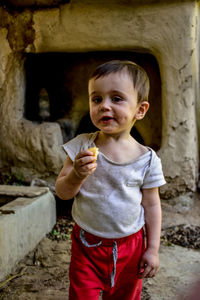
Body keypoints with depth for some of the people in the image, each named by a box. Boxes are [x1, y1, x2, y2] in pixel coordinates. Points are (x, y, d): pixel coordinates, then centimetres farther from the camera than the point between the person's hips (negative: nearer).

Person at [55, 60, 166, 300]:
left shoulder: (146, 159, -9)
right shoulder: (82, 146, -8)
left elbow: (151, 205, 0)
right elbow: (62, 193, -6)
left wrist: (152, 249, 0)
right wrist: (76, 175, -26)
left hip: (129, 247, 1)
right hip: (87, 244, 0)